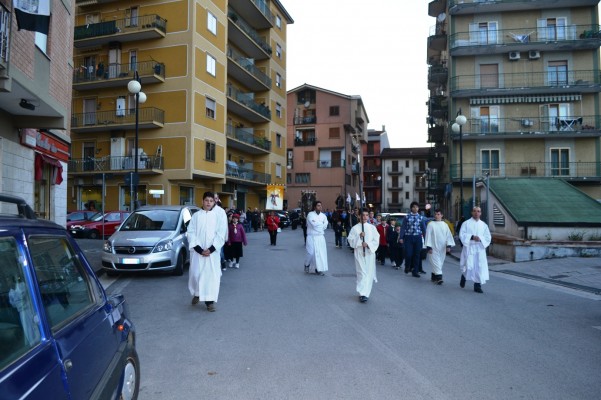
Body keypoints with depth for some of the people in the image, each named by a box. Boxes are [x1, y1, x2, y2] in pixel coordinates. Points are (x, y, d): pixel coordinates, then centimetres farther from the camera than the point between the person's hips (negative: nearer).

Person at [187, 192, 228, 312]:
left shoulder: (220, 213, -1)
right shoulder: (196, 215, 5)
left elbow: (221, 233, -5)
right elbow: (191, 232, -1)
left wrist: (211, 249, -12)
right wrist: (199, 249, -12)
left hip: (212, 250, -1)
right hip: (197, 250, 2)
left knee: (212, 274, -3)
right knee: (196, 273, 7)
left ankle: (210, 300, 6)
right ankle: (196, 294, 33)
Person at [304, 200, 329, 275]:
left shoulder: (323, 215, 8)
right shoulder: (310, 214, -7)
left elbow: (325, 226, 3)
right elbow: (314, 224, -18)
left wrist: (317, 224, -5)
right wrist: (321, 224, -3)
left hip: (321, 236, 5)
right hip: (312, 237, -4)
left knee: (322, 252, 0)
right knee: (311, 253, -6)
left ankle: (318, 269, 12)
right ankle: (307, 265, 23)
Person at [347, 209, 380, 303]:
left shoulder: (372, 227, 5)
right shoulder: (355, 228, 2)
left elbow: (376, 240, 1)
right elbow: (350, 240, -3)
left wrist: (368, 244, -15)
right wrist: (359, 237, -16)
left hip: (370, 253, 1)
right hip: (359, 253, -1)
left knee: (369, 273, -1)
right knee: (361, 273, -4)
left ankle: (365, 293, 4)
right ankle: (362, 293, -1)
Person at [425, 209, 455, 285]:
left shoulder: (445, 225, 6)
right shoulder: (431, 224, -4)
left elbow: (448, 235, 6)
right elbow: (428, 236, -6)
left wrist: (449, 245, -4)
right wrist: (429, 247, -11)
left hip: (442, 248, 4)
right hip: (434, 248, -4)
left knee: (440, 263, 11)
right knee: (436, 262, -10)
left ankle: (434, 276, 25)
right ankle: (439, 277, -12)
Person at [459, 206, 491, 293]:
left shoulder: (484, 225, 10)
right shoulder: (466, 223, 2)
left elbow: (488, 237, 5)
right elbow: (462, 235, -7)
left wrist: (480, 238, -14)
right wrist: (472, 237, -19)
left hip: (480, 249, 3)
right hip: (469, 248, -3)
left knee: (480, 267, -1)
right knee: (468, 266, -7)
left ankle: (477, 286, 7)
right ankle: (463, 275, 25)